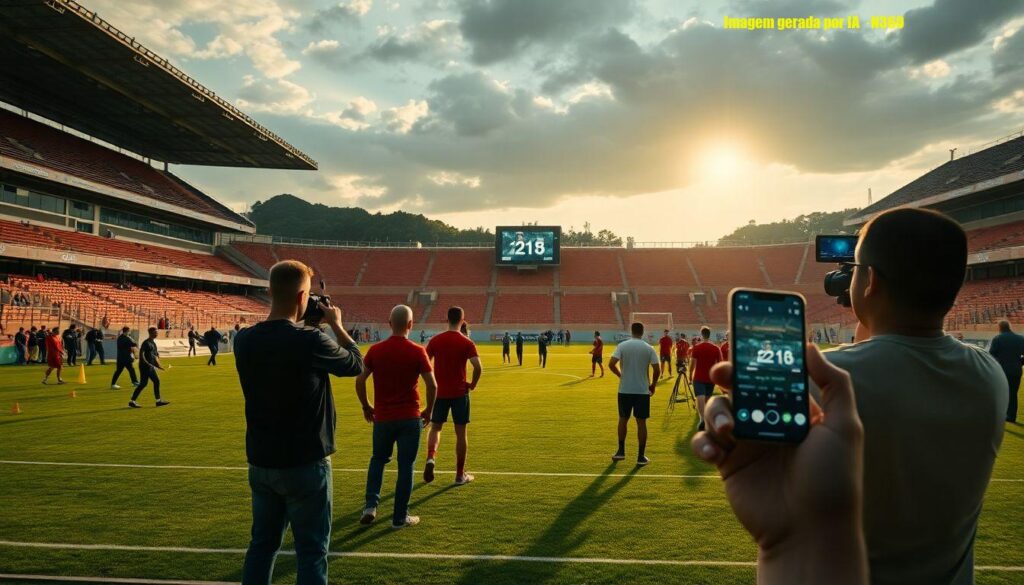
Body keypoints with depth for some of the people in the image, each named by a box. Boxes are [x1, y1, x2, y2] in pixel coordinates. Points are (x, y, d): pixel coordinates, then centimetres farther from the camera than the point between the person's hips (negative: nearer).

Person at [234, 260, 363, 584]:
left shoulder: (245, 339, -4)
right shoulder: (310, 341, -21)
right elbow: (356, 364, -4)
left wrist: (302, 327, 15)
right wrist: (336, 324, 7)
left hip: (261, 463, 6)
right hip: (305, 464, -5)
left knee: (262, 544, 19)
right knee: (311, 550, 7)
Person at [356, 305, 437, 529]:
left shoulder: (375, 350, -3)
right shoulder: (417, 352, -9)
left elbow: (359, 381, -2)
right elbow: (432, 386, -10)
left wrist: (366, 406, 13)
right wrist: (428, 410, 5)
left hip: (382, 417, 2)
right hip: (410, 418, -2)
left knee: (378, 459, 23)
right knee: (406, 466, 7)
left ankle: (371, 506, 11)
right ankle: (400, 517, 13)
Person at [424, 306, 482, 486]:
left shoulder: (435, 340, 0)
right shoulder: (467, 343, -7)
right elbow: (478, 367, -18)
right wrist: (473, 384, -1)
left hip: (439, 392, 2)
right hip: (460, 393, -2)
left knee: (435, 427, 17)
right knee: (461, 432, 6)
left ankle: (431, 457, -11)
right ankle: (460, 475, 12)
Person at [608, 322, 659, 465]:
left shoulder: (622, 346, -3)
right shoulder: (649, 348, -2)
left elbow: (611, 364, -12)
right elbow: (656, 369, -6)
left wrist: (620, 375, 7)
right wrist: (653, 385, 9)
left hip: (625, 389, 0)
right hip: (642, 390, 0)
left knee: (623, 419, 16)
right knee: (641, 422, 5)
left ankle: (621, 451, 22)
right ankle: (641, 457, 9)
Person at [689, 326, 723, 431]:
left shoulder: (696, 348, -7)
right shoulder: (716, 349, 0)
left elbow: (692, 363, -6)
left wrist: (690, 375, 8)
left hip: (698, 378, -3)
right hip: (711, 378, 3)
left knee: (700, 398, -13)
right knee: (707, 398, 19)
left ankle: (702, 419, -32)